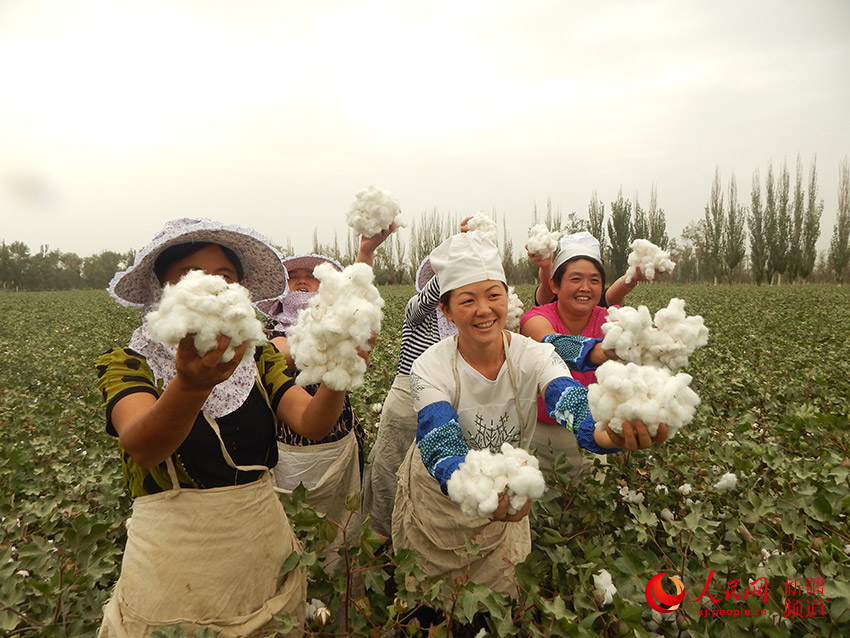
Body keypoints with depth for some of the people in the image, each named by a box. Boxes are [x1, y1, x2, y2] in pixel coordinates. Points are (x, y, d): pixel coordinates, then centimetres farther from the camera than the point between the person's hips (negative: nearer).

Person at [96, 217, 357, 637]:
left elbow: (311, 423, -16)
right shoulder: (126, 364, -10)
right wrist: (190, 385, -51)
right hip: (173, 553, -3)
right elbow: (141, 447, -30)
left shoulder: (258, 359, 0)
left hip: (264, 540, 4)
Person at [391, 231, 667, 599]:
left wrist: (609, 434, -66)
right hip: (438, 496, -1)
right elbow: (442, 448, -39)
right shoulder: (431, 368, -26)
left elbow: (573, 402, -41)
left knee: (499, 591, 23)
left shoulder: (534, 355, -22)